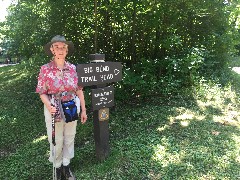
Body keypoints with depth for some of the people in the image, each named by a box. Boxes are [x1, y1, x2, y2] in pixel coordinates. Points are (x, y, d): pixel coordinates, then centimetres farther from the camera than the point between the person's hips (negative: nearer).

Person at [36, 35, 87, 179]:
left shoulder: (73, 68, -3)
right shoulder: (45, 69, -9)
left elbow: (79, 90, 2)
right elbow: (42, 92, -6)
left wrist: (83, 110, 3)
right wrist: (49, 106, -24)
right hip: (54, 110, -2)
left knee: (69, 138, 16)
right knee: (56, 141, 12)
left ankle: (66, 166, 38)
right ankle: (57, 167, 38)